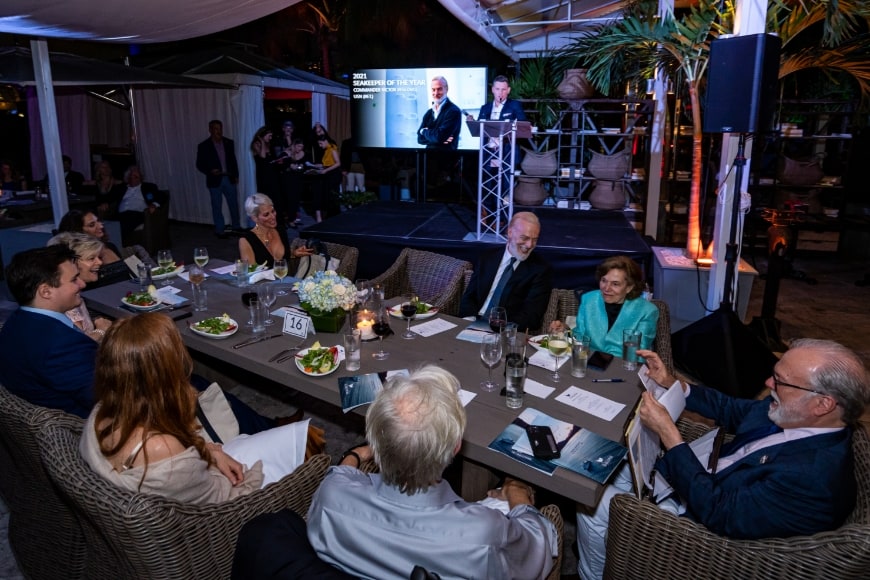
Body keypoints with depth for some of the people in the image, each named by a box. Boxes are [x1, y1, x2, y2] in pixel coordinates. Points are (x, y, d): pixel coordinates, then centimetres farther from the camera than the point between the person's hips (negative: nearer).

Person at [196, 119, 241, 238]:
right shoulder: (203, 146, -6)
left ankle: (236, 226, 27)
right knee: (217, 207, 5)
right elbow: (199, 164, -4)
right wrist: (210, 171, -21)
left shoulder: (229, 143, 4)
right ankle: (219, 230, 14)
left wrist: (236, 175, 9)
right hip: (215, 181, -3)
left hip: (229, 179, 3)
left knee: (234, 204, 11)